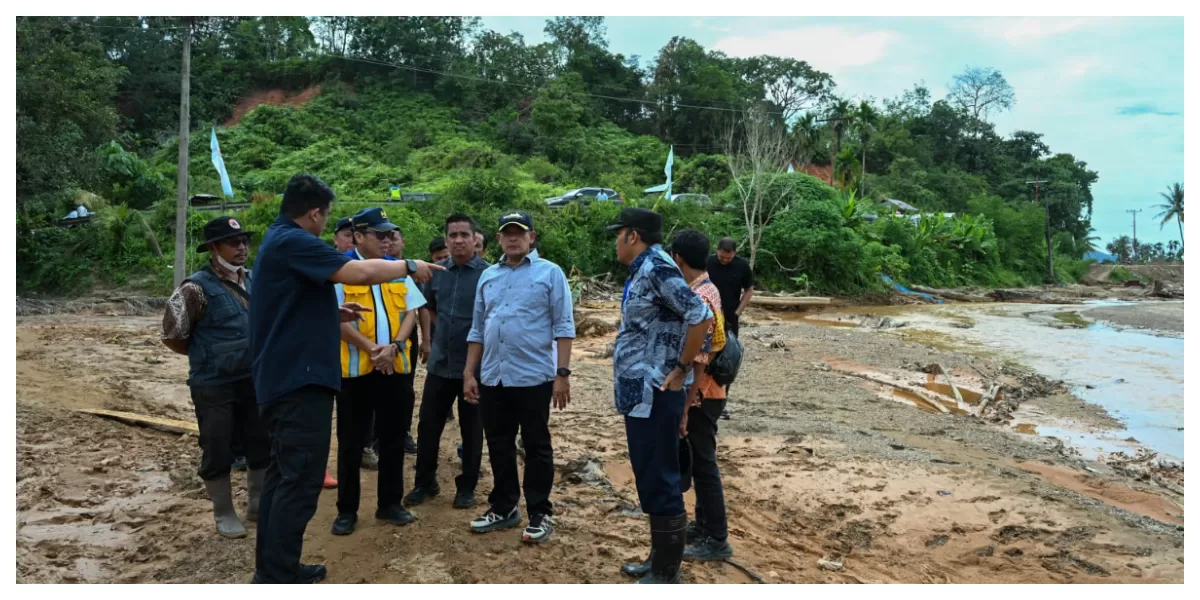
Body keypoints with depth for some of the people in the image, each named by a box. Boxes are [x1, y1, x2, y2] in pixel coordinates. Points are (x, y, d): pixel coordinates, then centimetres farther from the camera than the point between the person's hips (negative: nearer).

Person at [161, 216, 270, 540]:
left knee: (262, 445, 14)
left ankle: (259, 505, 31)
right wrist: (206, 355, 1)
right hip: (214, 385, -6)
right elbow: (172, 335, -10)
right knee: (218, 452, 5)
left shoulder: (254, 281, 5)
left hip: (254, 380, 6)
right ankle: (224, 514, 21)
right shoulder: (197, 288, -14)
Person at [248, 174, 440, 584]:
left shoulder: (277, 241, 17)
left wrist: (334, 314, 16)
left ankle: (272, 569, 24)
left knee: (283, 474, 15)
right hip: (299, 379, -11)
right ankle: (276, 581, -3)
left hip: (282, 377, 11)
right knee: (299, 481, -7)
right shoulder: (293, 242, -15)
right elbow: (358, 272, -24)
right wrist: (410, 266, -10)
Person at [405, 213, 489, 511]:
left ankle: (467, 486, 21)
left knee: (471, 429, 8)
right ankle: (425, 482, 25)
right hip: (440, 363, 4)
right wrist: (444, 332, 12)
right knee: (428, 425, 9)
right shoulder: (437, 272, 4)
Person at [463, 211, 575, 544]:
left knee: (536, 447, 6)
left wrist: (562, 373, -13)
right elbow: (477, 330, 16)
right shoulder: (488, 277, 13)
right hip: (493, 378, 5)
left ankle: (540, 513, 17)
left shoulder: (550, 273, -3)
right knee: (499, 446, 14)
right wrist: (469, 373, 11)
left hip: (534, 377, -5)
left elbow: (563, 327, -7)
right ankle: (504, 508, 28)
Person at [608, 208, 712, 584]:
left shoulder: (657, 268, -16)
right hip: (641, 395, 10)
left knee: (659, 484, -1)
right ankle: (659, 560, 31)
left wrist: (681, 370, -18)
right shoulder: (644, 271, 14)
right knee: (651, 482, 18)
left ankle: (666, 576, 10)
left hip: (653, 396, -10)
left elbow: (701, 317, -25)